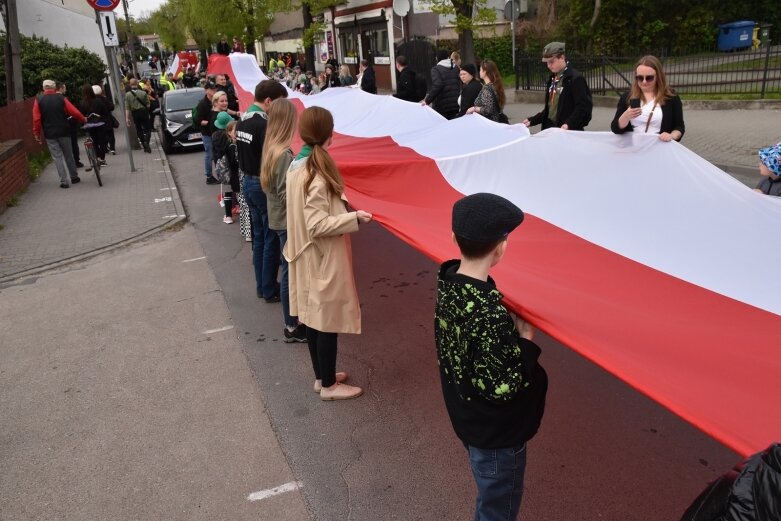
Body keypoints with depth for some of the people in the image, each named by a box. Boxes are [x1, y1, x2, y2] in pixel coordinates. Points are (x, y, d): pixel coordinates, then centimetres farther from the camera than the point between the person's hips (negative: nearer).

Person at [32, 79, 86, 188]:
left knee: (57, 157, 2)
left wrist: (37, 133, 1)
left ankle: (64, 181, -3)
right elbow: (74, 112, -5)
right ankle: (74, 177, 22)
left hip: (49, 134, -1)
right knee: (69, 155, 14)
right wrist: (83, 120, 13)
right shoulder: (61, 98, -2)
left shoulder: (38, 100, -2)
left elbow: (36, 119, -6)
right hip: (64, 131, 1)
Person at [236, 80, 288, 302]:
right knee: (272, 239, 3)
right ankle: (270, 290, 12)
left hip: (248, 182, 9)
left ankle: (261, 285, 26)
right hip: (264, 185, -9)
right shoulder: (264, 124, -21)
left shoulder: (242, 120, 7)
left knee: (259, 236, 17)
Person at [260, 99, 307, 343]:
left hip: (277, 218, 9)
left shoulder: (270, 146, 4)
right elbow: (286, 195, -23)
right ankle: (292, 328, 16)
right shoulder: (284, 154, -24)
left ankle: (293, 319, 33)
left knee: (289, 269, 19)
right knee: (290, 271, 3)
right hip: (287, 221, -9)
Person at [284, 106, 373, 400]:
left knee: (313, 317, 18)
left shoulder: (297, 166, 4)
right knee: (327, 321, 4)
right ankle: (329, 385, 19)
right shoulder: (318, 174, -24)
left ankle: (321, 376, 34)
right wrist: (354, 217, -20)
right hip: (324, 260, -9)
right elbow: (318, 225, -25)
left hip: (307, 257, 9)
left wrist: (340, 204, 16)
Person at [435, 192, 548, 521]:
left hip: (467, 418, 8)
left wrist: (511, 326, -4)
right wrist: (526, 340, -18)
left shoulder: (448, 280, -10)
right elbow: (502, 387, -30)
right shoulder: (490, 315, -36)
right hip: (496, 435, -8)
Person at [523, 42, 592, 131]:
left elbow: (584, 107, -18)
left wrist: (569, 124, -31)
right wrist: (532, 120, 9)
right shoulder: (552, 79, 15)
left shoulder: (576, 79, -10)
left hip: (569, 131, -7)